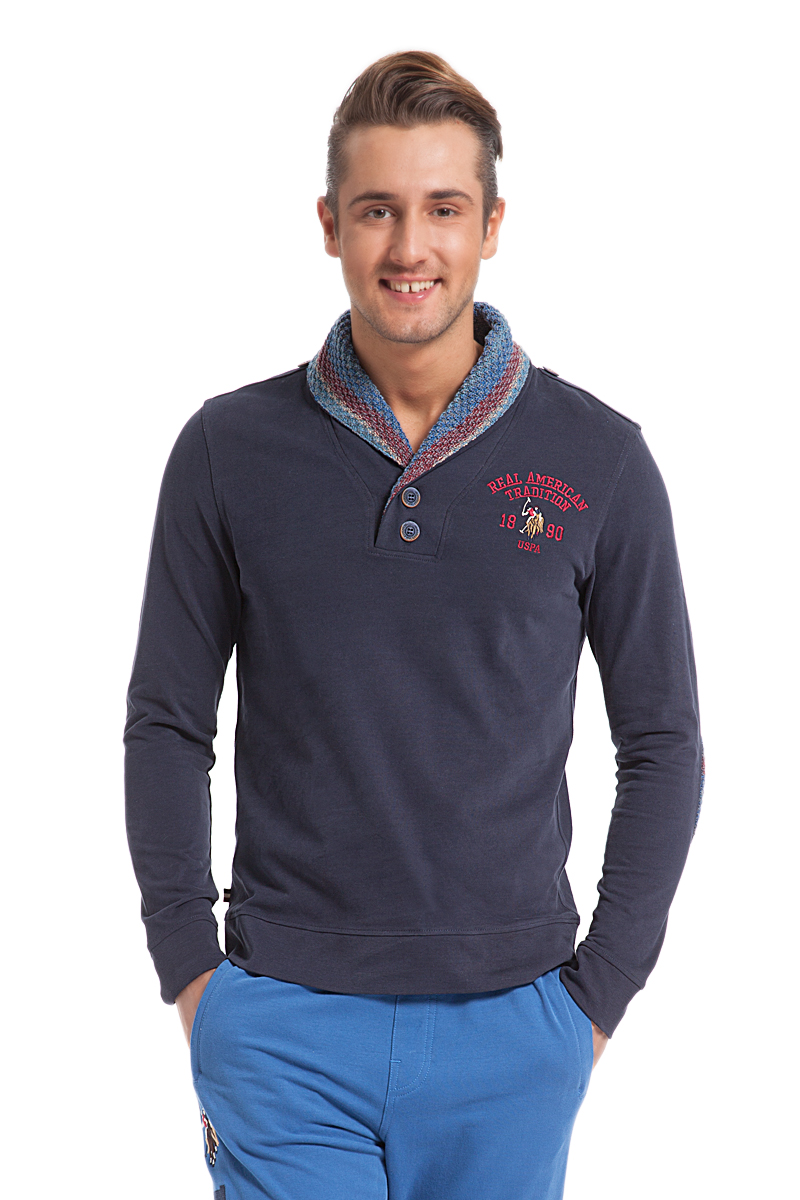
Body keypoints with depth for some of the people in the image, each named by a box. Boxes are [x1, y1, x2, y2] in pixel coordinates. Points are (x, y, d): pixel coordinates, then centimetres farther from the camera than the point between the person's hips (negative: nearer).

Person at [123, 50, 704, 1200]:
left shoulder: (598, 459, -2)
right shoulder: (231, 450, -1)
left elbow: (663, 744, 5)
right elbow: (167, 725, 6)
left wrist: (599, 994, 1)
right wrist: (191, 975, 1)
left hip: (509, 1030, 1)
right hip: (286, 1027, 0)